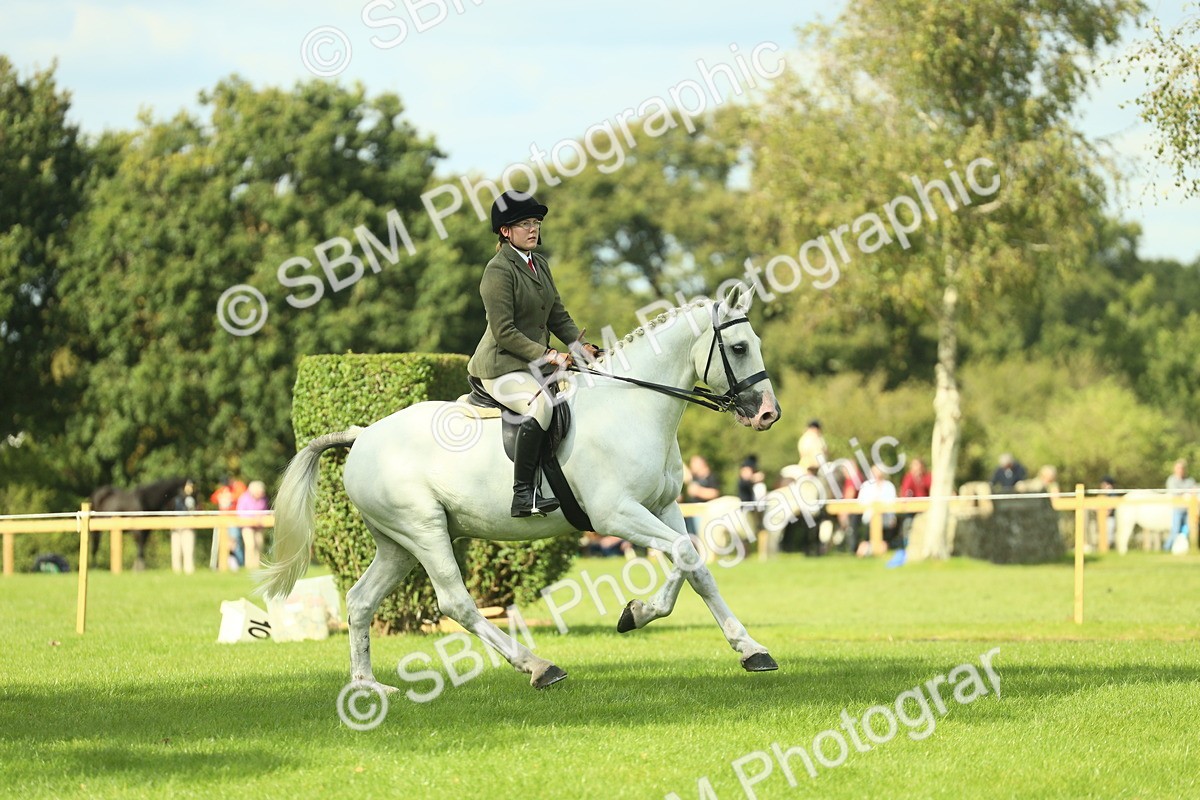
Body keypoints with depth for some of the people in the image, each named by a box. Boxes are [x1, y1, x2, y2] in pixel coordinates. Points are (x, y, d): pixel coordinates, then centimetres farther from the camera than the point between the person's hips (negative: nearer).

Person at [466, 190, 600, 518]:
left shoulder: (540, 264, 15)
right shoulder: (498, 271, -12)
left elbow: (558, 316, 17)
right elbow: (504, 332, -17)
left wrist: (580, 344, -1)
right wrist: (547, 355, -22)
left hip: (535, 366, 9)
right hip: (501, 367, -9)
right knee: (541, 403, -34)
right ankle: (523, 495, -37)